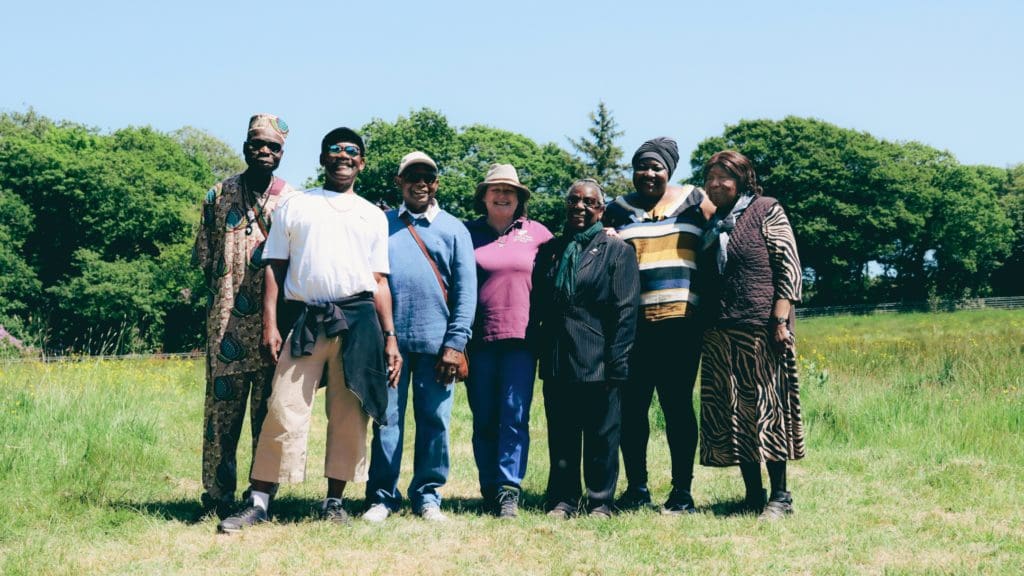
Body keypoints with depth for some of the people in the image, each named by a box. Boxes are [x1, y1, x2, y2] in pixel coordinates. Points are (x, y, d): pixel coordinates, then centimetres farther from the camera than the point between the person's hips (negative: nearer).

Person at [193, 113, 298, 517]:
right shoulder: (217, 196, 10)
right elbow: (203, 257, 14)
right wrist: (227, 291, 3)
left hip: (275, 324, 0)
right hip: (227, 323, 1)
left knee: (269, 412, 3)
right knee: (221, 407, 1)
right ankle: (218, 494, 7)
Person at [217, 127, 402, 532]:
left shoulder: (374, 216, 17)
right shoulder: (295, 207, 13)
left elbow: (379, 281, 15)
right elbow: (275, 269, 8)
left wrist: (390, 336, 7)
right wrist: (270, 325, -3)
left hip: (358, 320, 2)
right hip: (305, 320, -1)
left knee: (350, 416, 2)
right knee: (284, 411, -6)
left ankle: (334, 500, 12)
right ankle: (259, 502, -3)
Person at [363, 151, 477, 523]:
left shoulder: (453, 229, 9)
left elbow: (465, 291, 4)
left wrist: (455, 342, -5)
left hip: (435, 343, 0)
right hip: (389, 339, 0)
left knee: (434, 422, 3)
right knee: (387, 420, 2)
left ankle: (427, 495, 15)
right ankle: (382, 496, 11)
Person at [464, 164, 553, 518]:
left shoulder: (536, 234, 8)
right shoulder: (468, 234, 8)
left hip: (521, 338, -1)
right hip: (479, 339, 1)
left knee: (515, 417, -6)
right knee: (484, 420, 5)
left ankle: (509, 489, -4)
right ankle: (490, 489, 13)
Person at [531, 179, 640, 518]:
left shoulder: (617, 251, 3)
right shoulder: (550, 251, 14)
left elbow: (626, 311, -3)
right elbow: (536, 305, 17)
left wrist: (616, 364, -10)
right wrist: (536, 348, 7)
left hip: (598, 363, -3)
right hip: (556, 361, 4)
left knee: (601, 437, 3)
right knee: (561, 436, 8)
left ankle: (600, 503, 12)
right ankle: (562, 500, 16)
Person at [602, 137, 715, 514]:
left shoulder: (694, 201, 9)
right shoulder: (618, 210, 13)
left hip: (680, 322, -2)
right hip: (632, 324, 2)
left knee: (677, 405, -1)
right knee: (632, 406, 3)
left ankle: (682, 491, 6)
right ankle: (636, 488, 14)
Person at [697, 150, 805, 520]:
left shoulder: (766, 211, 0)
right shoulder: (712, 224, 17)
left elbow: (788, 267, -6)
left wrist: (781, 319, -14)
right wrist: (702, 325, 15)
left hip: (761, 328, -6)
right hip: (720, 333, 6)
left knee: (766, 408, -4)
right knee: (731, 414, 4)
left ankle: (780, 497, 3)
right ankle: (753, 496, 12)